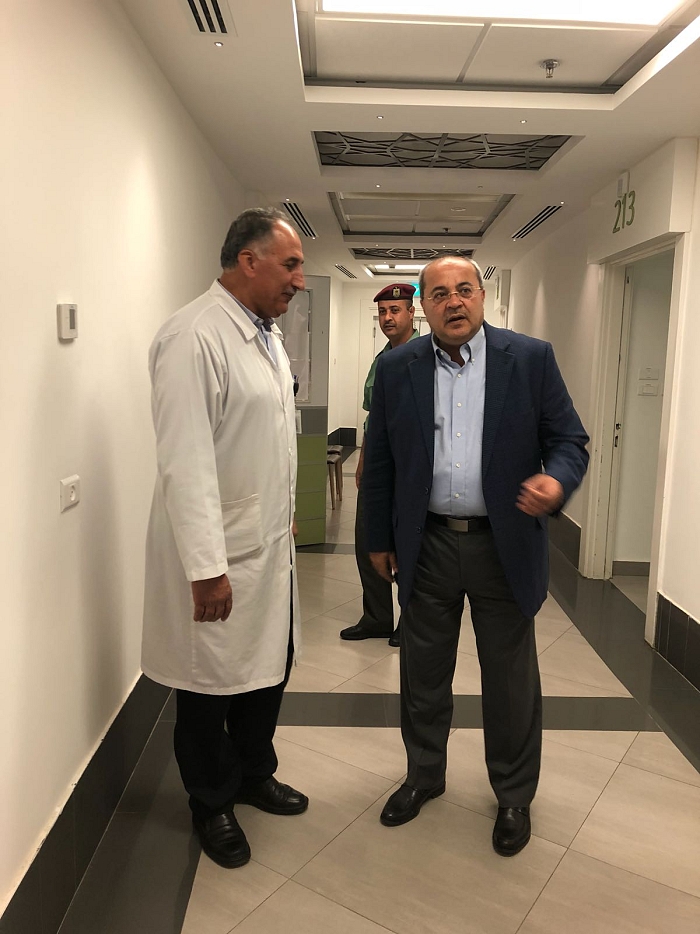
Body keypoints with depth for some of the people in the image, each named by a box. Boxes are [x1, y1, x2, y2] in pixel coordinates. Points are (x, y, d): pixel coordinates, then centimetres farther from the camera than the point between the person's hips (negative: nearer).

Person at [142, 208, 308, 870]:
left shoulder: (266, 335, 9)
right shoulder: (194, 337, -20)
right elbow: (185, 463, -24)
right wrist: (206, 568, -23)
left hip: (270, 542, 9)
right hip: (218, 553, -8)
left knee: (269, 667, 21)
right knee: (211, 683, 12)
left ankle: (254, 776, 45)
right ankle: (212, 804, 36)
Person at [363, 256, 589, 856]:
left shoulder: (531, 359, -4)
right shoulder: (398, 368, 1)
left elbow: (569, 439, -2)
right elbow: (380, 462, 6)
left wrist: (557, 480, -24)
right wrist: (379, 539, 7)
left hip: (505, 545, -1)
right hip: (427, 546, 2)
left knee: (511, 681, 12)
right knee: (424, 674, 17)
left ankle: (514, 795, 35)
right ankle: (424, 774, 40)